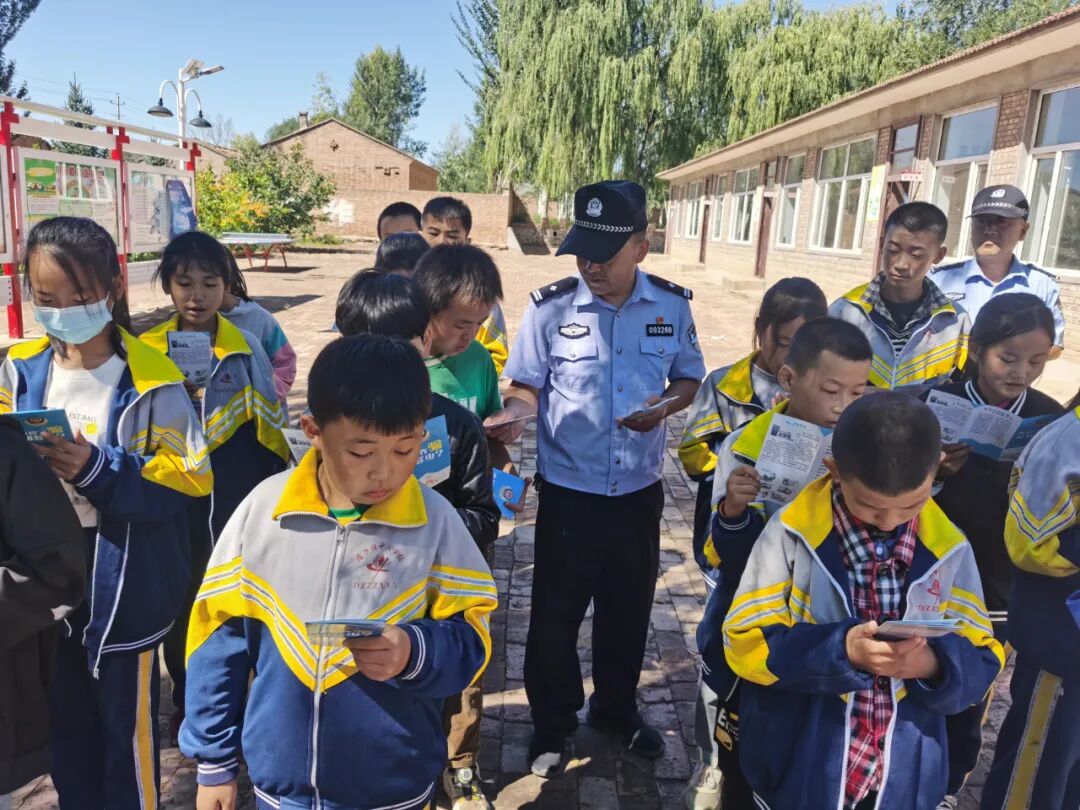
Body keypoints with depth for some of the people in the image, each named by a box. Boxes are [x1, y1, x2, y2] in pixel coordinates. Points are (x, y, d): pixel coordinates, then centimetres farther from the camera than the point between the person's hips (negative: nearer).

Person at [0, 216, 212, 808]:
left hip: (123, 587, -5)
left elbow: (189, 478, -16)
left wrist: (97, 471, -27)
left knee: (126, 721, 11)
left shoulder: (150, 380, -15)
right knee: (65, 719, 22)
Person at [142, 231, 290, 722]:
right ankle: (186, 703, 38)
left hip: (239, 505, -1)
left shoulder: (246, 347, -5)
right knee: (179, 606, 15)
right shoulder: (149, 352, -2)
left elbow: (267, 430, -1)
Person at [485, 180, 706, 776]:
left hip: (639, 491, 3)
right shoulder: (551, 305, -13)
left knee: (628, 609, 20)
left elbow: (689, 377, 6)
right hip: (567, 491, -2)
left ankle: (616, 709, 46)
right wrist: (514, 413, -27)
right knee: (555, 613, 11)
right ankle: (552, 723, 36)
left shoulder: (672, 305, -7)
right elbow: (528, 385, -4)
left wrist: (666, 405, -16)